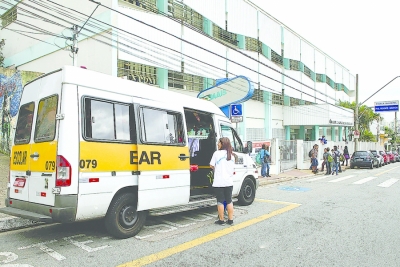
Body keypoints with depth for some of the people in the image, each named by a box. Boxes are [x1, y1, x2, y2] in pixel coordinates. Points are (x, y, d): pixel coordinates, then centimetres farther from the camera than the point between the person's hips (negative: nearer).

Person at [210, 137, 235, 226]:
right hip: (229, 182, 5)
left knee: (220, 201, 4)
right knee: (229, 201, 13)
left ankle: (221, 220, 10)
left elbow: (211, 165, 0)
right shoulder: (232, 155, 10)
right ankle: (230, 220, 16)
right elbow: (233, 169, 13)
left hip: (219, 182, -4)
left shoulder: (217, 153, -5)